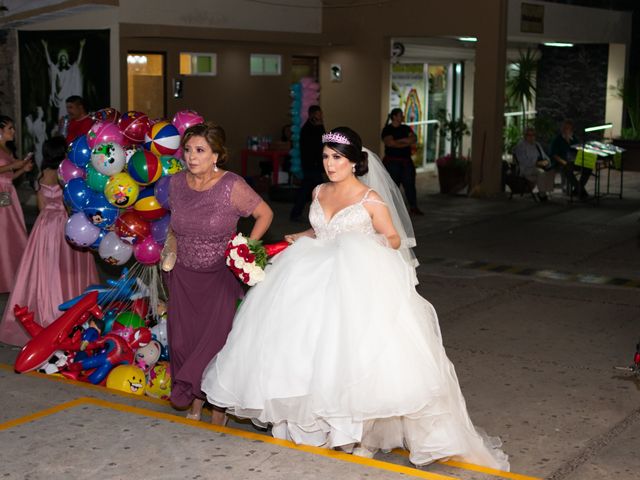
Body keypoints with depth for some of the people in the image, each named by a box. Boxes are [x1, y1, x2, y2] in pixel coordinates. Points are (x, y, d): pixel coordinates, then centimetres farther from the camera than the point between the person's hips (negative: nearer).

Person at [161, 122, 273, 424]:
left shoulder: (232, 186, -17)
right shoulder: (177, 183, -1)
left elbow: (265, 214, -6)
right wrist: (172, 248, 3)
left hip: (220, 276, -4)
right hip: (183, 275, 5)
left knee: (216, 339, -4)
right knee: (182, 340, 8)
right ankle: (194, 400, 29)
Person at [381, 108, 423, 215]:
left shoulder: (406, 128, 13)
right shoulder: (387, 130, -3)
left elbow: (414, 139, 0)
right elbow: (391, 143, -17)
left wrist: (401, 140, -11)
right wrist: (407, 143, -9)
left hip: (406, 161, 5)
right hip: (392, 161, -5)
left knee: (410, 184, 2)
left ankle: (413, 207, 7)